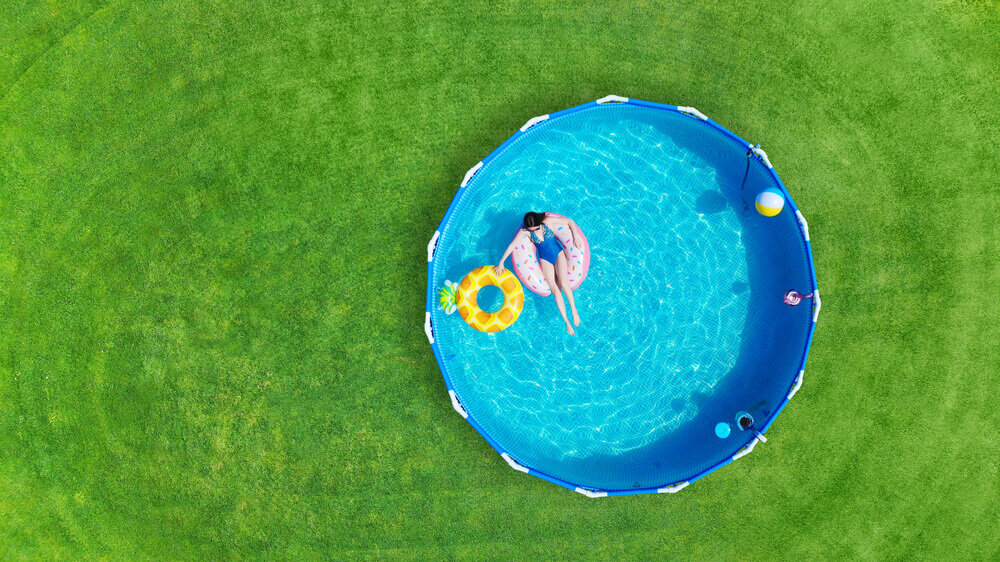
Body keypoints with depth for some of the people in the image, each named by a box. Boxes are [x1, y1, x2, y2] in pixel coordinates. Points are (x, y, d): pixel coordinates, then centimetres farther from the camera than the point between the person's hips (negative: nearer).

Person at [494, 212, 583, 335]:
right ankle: (567, 322, -14)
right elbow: (512, 245, -10)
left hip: (558, 253, -1)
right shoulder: (524, 231, -13)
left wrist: (575, 237, -16)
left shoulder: (548, 221, -16)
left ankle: (574, 310, -6)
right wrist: (501, 262, -11)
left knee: (563, 283, -25)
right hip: (545, 259, 1)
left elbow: (570, 221, -8)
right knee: (555, 289, -13)